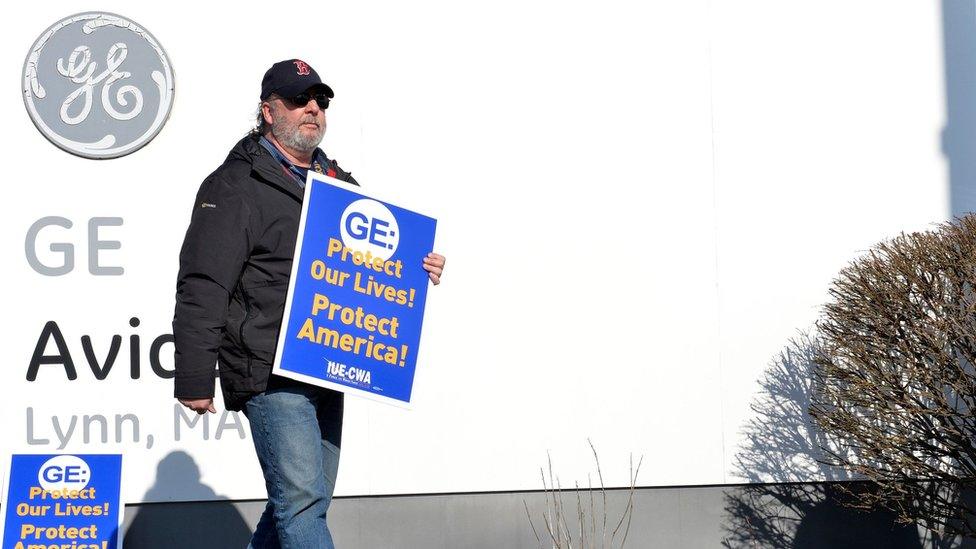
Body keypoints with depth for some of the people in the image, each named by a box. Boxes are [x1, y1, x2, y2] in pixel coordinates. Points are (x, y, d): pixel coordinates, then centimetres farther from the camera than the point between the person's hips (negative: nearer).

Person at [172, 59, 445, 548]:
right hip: (269, 373, -8)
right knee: (301, 499, -14)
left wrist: (417, 270, 7)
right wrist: (194, 380, -15)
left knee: (304, 502, 13)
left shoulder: (339, 185, 20)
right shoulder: (234, 186, -3)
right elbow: (202, 291, -9)